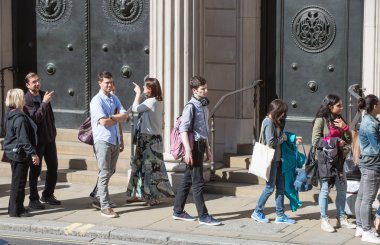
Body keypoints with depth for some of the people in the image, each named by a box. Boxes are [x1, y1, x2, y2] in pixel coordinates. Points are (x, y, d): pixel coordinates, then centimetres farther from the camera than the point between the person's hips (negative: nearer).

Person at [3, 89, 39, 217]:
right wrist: (33, 153, -20)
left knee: (17, 181, 18)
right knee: (19, 181, -3)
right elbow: (23, 139, -23)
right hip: (20, 153, -10)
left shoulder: (11, 115, 10)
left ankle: (14, 207, 27)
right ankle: (16, 210, 3)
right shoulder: (20, 118, -21)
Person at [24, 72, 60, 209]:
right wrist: (44, 103, -29)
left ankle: (48, 195, 26)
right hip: (37, 139, -7)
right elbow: (36, 118, -25)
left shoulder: (43, 95, 8)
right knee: (35, 170, -1)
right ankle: (33, 199, 7)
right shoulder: (27, 100, -14)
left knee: (53, 167, 11)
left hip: (49, 137, 7)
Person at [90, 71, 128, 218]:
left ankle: (98, 196, 31)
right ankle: (105, 207, -11)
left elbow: (125, 116, 4)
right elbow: (103, 122, -18)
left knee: (110, 172, 16)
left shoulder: (114, 99, 14)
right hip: (103, 141, -7)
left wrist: (112, 118, -13)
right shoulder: (97, 101, -9)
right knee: (104, 174, -9)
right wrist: (118, 118, -2)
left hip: (115, 140, 8)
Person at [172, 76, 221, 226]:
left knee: (187, 180, 13)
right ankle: (203, 216, -5)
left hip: (201, 144, 9)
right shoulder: (191, 106, -13)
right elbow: (183, 129, -18)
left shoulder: (204, 106, 14)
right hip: (194, 145, -9)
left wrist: (207, 148, 24)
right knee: (198, 182, -6)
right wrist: (188, 150, -24)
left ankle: (178, 211, 20)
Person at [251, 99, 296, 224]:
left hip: (277, 159, 9)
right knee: (270, 187, -1)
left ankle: (280, 215, 12)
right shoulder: (268, 122, -15)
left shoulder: (275, 122, 14)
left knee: (280, 187, 8)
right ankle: (257, 212, 12)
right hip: (271, 159, -9)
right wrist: (283, 138, -9)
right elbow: (270, 142, -21)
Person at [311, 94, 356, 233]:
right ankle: (324, 220, 5)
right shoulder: (321, 120, -7)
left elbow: (348, 141, 13)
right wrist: (335, 143, -13)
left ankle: (341, 218, 19)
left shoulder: (339, 120, 13)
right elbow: (315, 142, -14)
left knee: (342, 188, 9)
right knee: (325, 189, -2)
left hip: (338, 159, 7)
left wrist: (344, 127, -4)